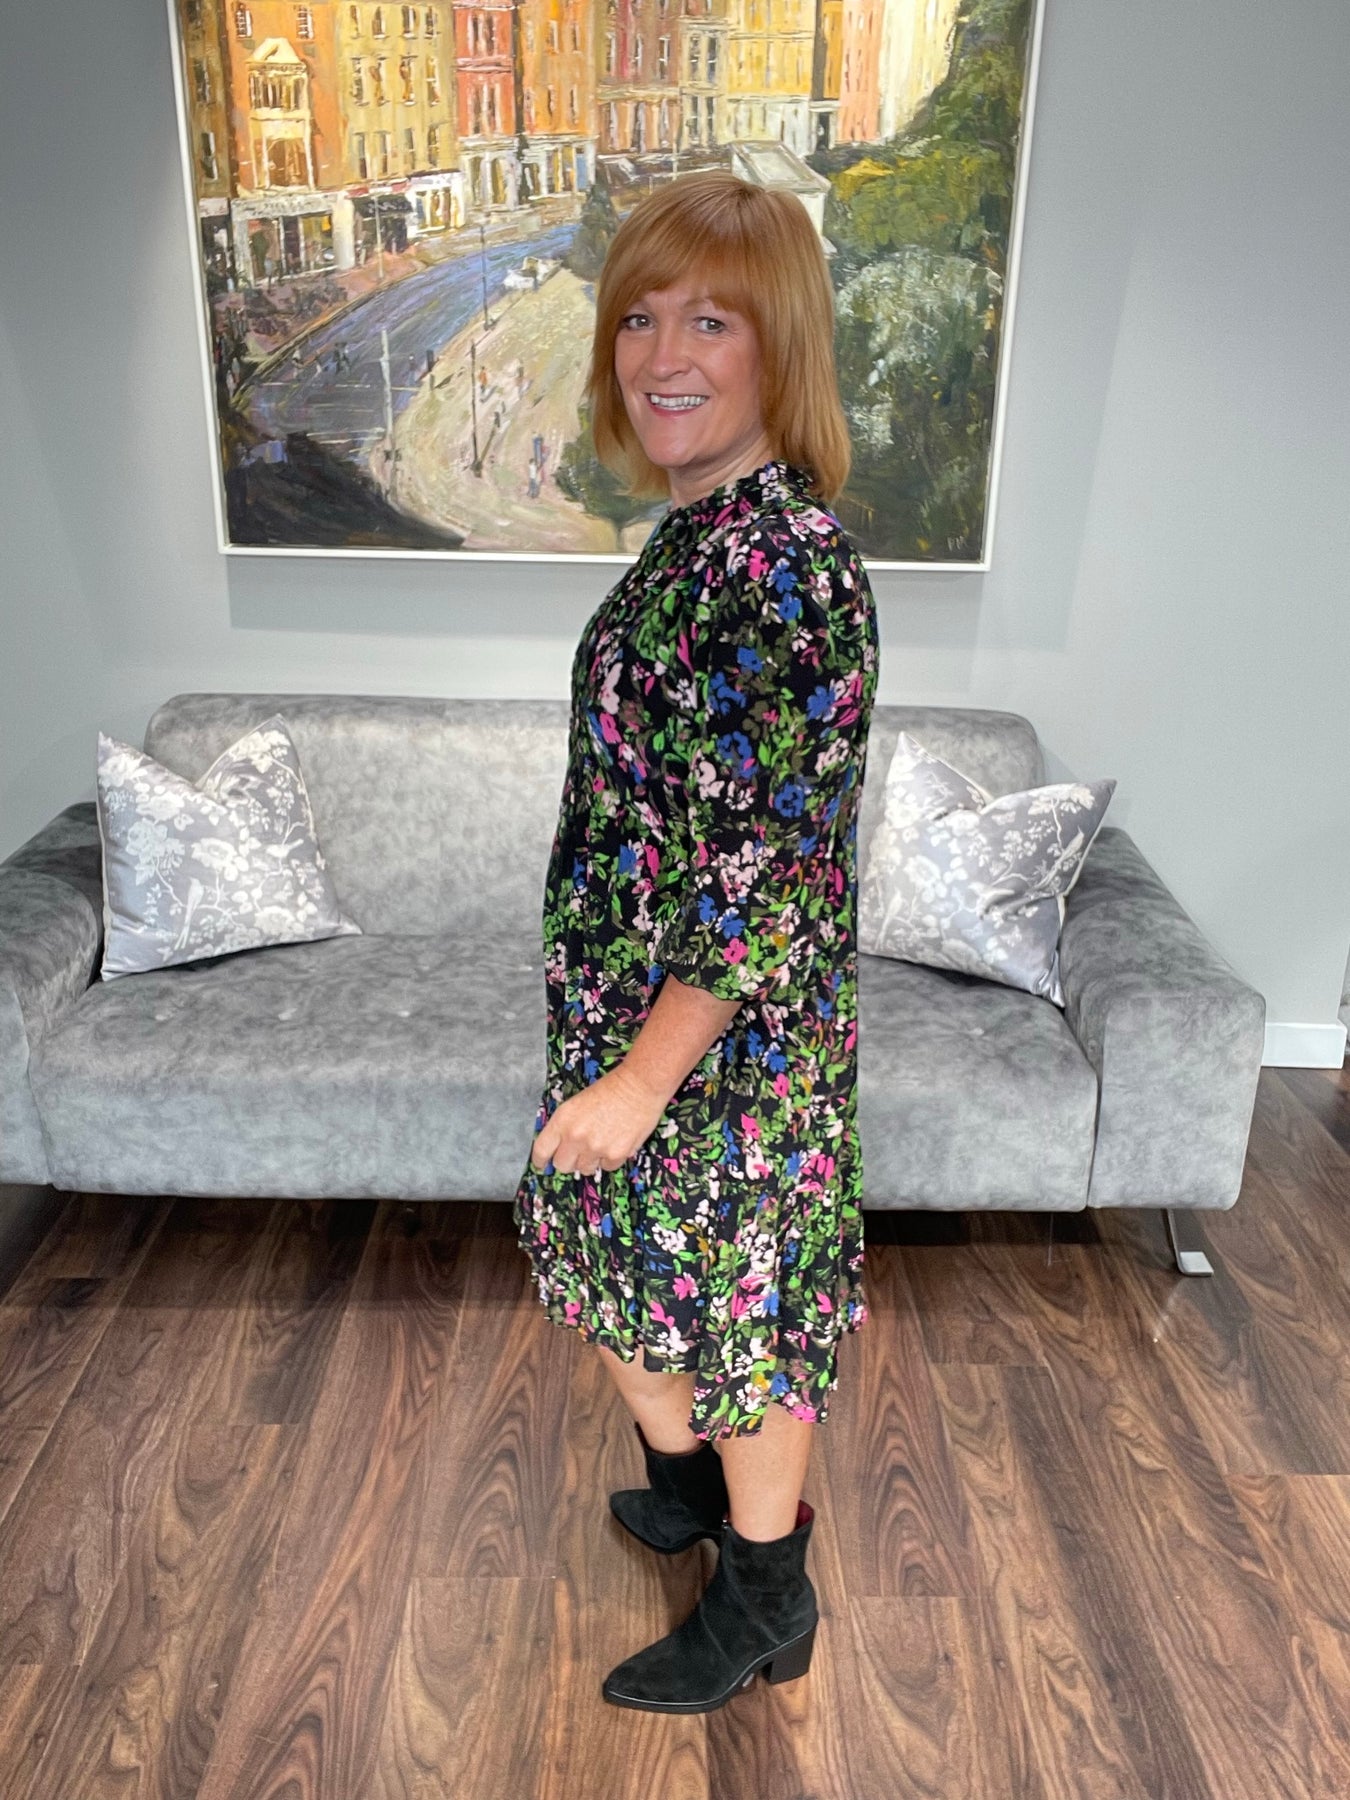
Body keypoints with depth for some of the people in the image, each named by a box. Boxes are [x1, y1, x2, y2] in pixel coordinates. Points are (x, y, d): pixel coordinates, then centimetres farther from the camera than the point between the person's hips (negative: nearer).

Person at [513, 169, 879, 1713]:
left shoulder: (791, 569, -24)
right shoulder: (696, 531, 5)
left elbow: (771, 877, -25)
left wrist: (643, 1076, -20)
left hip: (727, 1036, -9)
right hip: (629, 1001, 9)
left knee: (740, 1295, 11)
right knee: (610, 1250, 25)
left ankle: (764, 1606, 38)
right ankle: (685, 1482, 53)